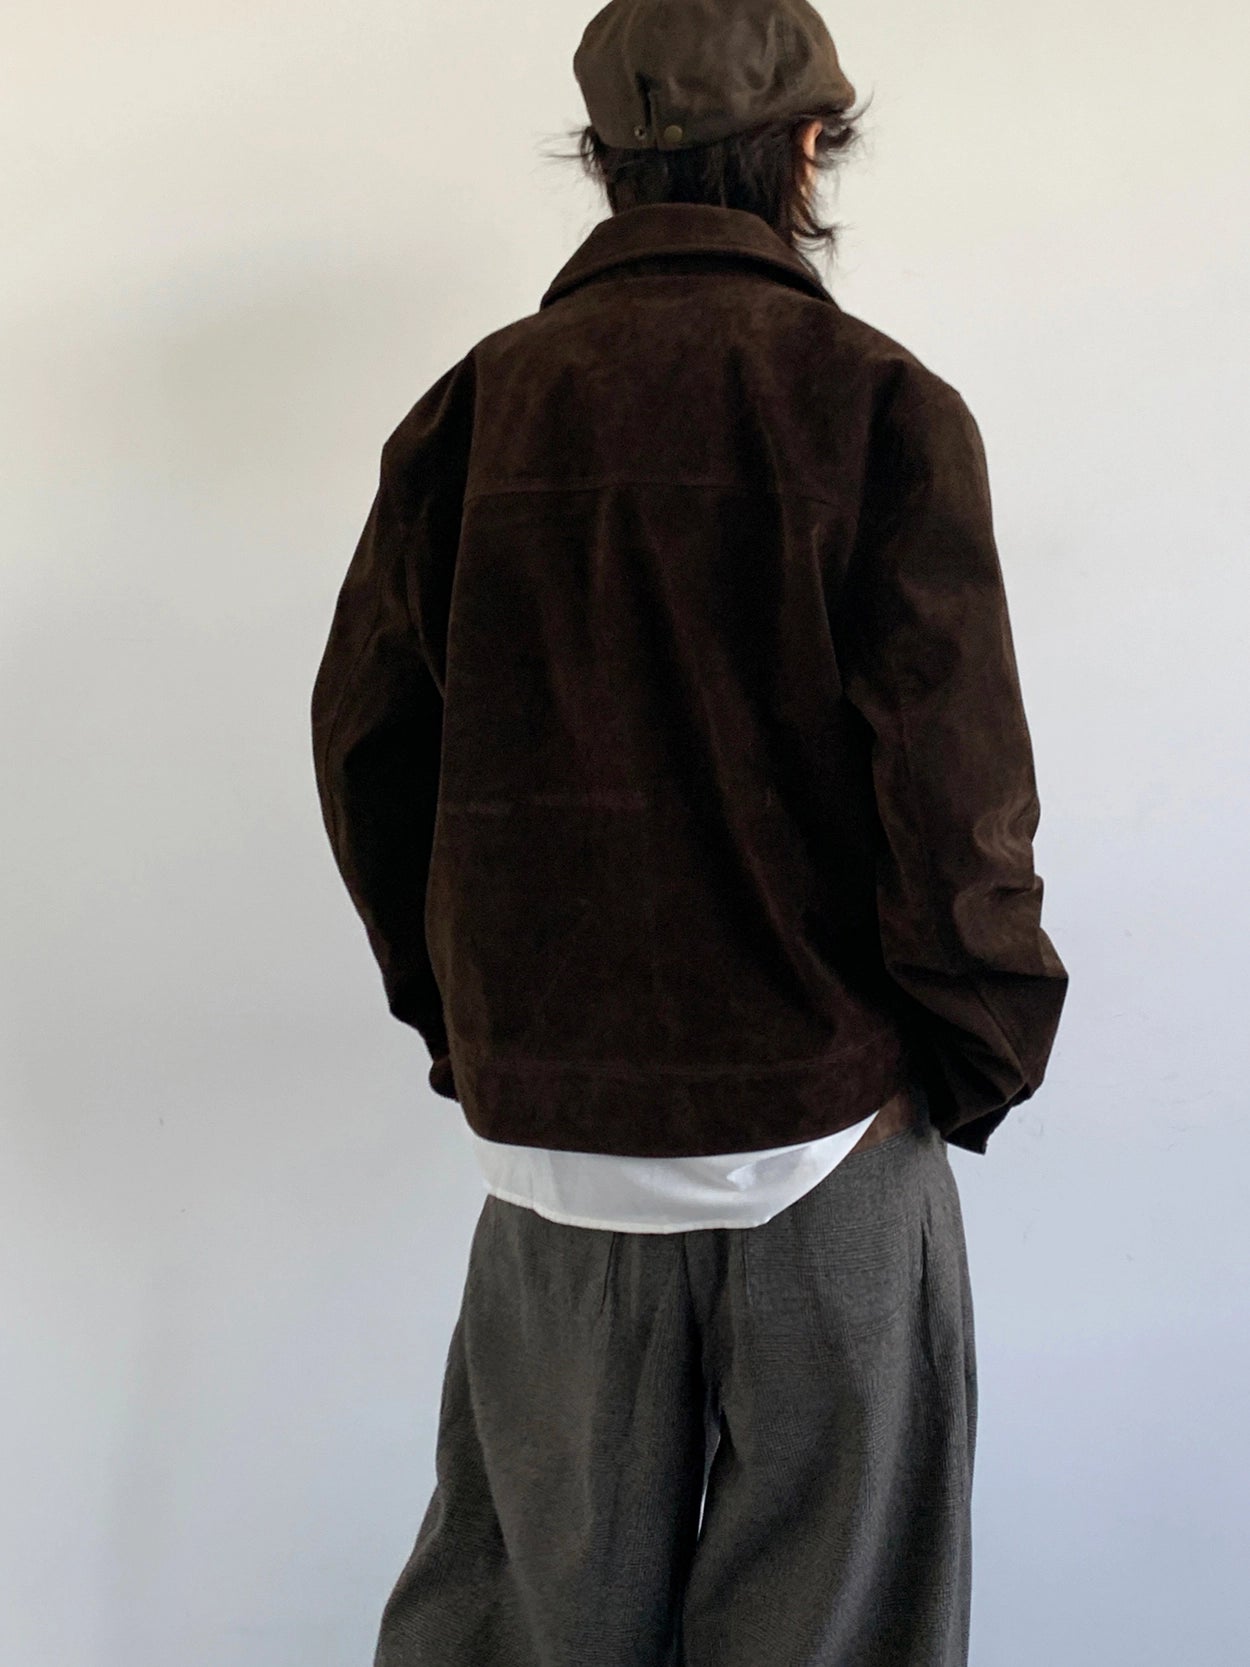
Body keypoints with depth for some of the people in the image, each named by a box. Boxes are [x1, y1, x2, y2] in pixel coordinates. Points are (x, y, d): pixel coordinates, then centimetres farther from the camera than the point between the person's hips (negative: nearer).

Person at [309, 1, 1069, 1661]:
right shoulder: (880, 405, -7)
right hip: (824, 1113, -3)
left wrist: (461, 1016, 13)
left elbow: (366, 740, 3)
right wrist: (980, 1054, 1)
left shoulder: (474, 407, 2)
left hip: (549, 1125, 3)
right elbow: (953, 775, -13)